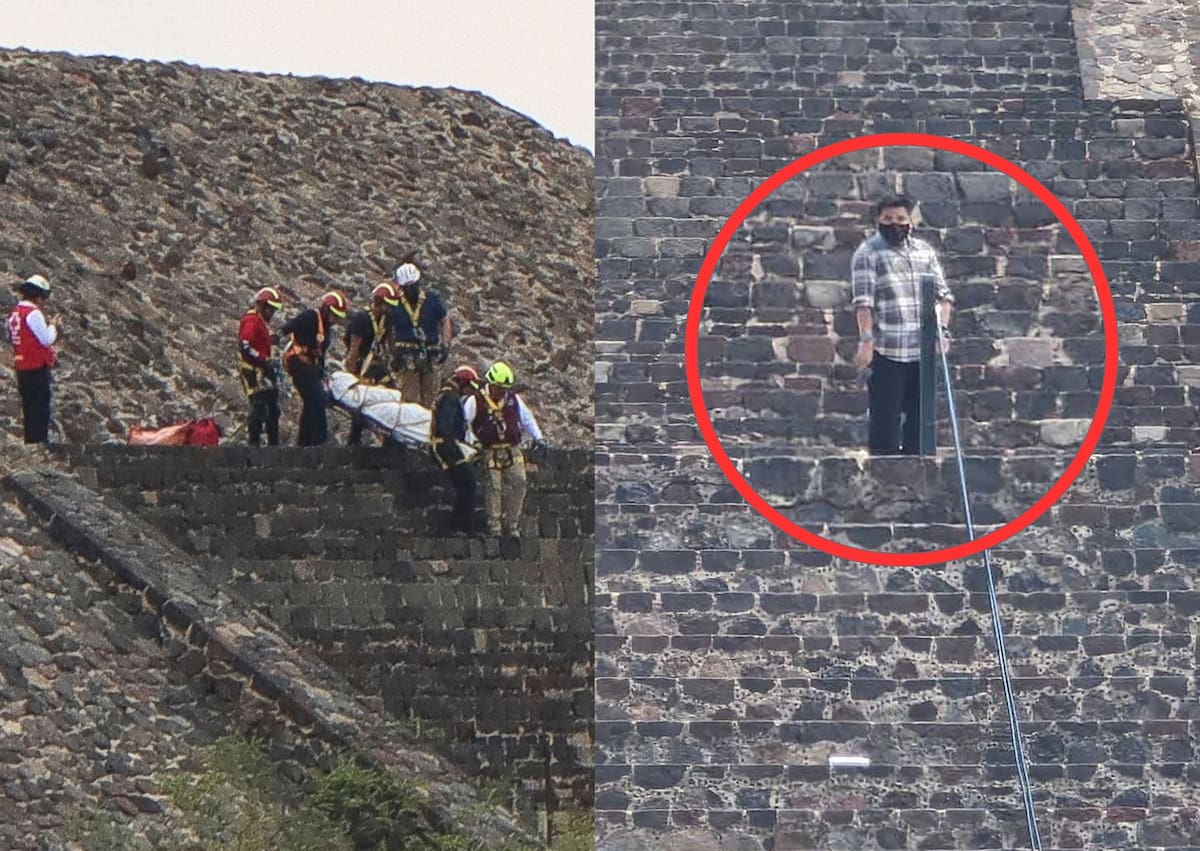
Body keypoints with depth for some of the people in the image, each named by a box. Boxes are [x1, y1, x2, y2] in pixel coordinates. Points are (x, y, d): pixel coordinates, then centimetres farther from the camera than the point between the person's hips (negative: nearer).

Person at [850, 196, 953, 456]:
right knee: (886, 419, -3)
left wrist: (942, 328, -3)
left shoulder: (925, 250, 14)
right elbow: (863, 302, -10)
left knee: (919, 417, 11)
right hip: (886, 351, -5)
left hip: (924, 350, 5)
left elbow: (943, 294, 13)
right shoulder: (867, 253, -1)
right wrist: (866, 341, -20)